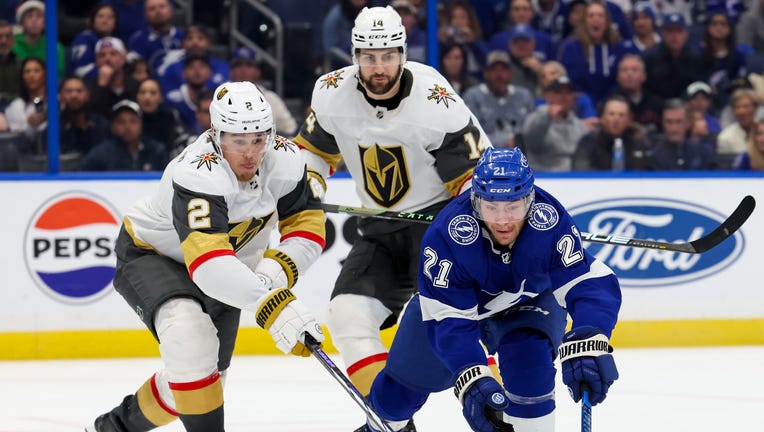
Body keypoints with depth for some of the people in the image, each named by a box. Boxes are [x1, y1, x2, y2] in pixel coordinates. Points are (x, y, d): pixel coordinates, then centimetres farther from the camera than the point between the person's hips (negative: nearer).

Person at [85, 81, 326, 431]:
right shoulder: (198, 175, -39)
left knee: (202, 376, 12)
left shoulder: (283, 160, -20)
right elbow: (207, 262, -51)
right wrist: (271, 305, -62)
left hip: (230, 263, 7)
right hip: (150, 254, -7)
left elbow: (308, 225, -11)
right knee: (189, 332, -36)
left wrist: (276, 267, -33)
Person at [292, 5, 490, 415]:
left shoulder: (436, 103, -23)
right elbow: (313, 147, 11)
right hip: (379, 228, 6)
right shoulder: (332, 93, -9)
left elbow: (480, 175, -16)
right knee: (347, 315, -6)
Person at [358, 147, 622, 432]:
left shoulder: (551, 221, -38)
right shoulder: (446, 235, -39)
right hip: (458, 299, 0)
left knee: (529, 360, -30)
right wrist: (471, 379, -54)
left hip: (529, 300, 0)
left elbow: (590, 283, -43)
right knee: (411, 374, 10)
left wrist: (588, 345, -63)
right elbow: (448, 318, -38)